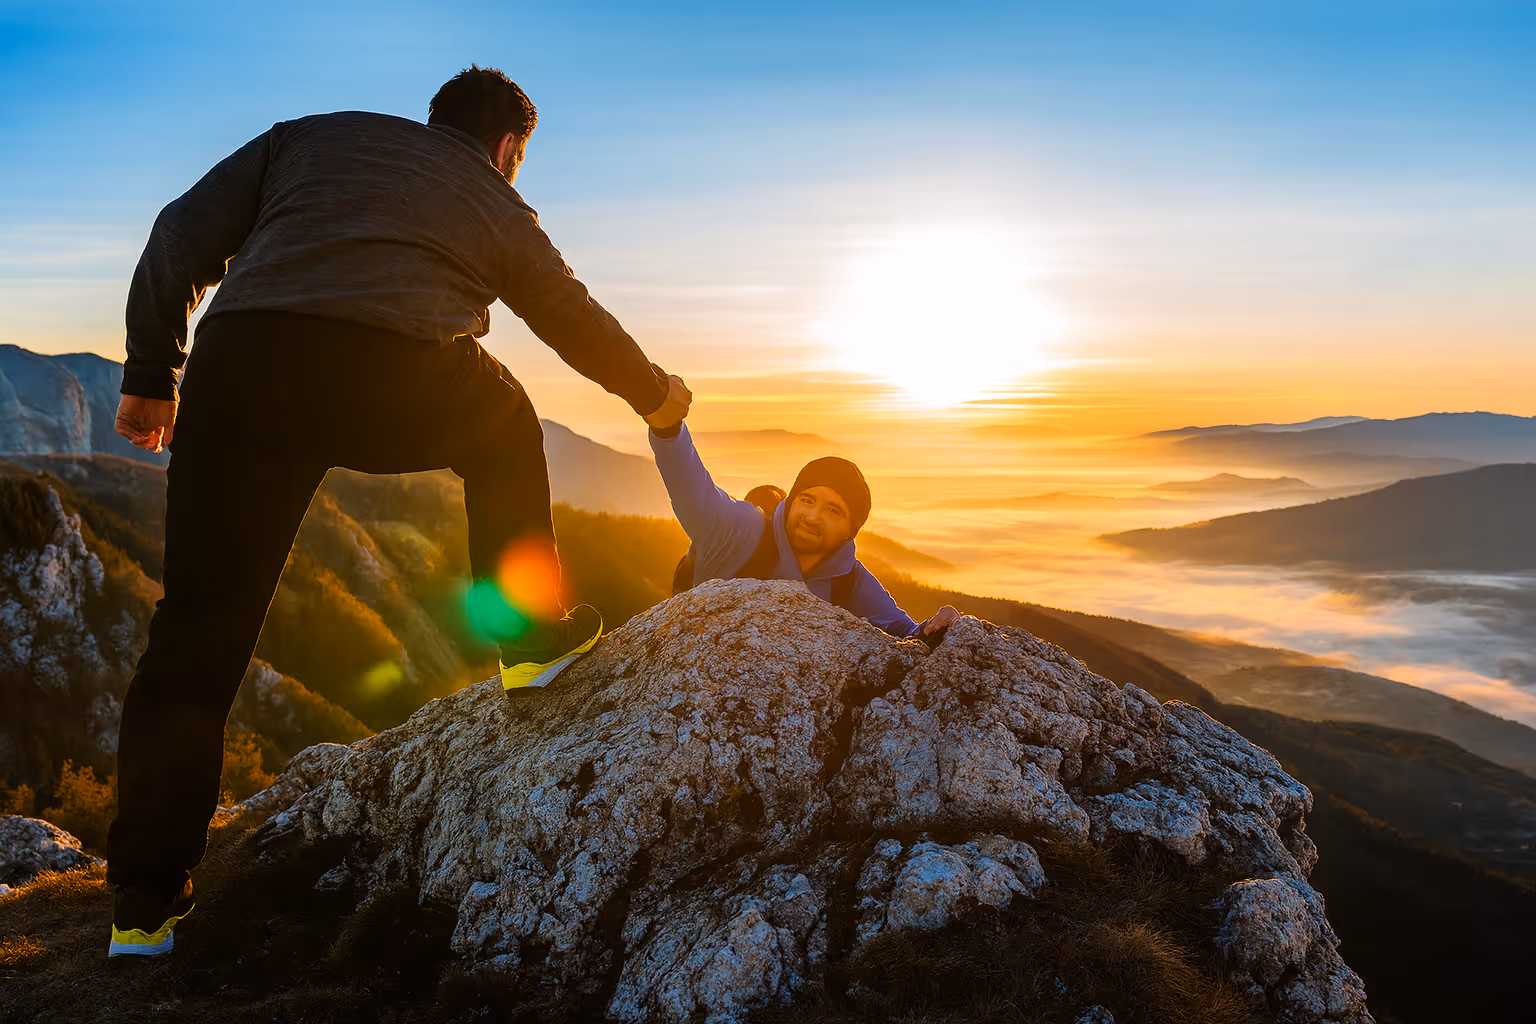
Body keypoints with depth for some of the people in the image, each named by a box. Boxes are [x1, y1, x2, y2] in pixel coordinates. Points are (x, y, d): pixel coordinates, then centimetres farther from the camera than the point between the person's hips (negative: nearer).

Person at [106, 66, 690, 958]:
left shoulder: (310, 136, 30)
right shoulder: (499, 208, 26)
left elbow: (183, 239, 20)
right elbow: (581, 325, 36)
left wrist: (152, 376, 25)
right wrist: (658, 397, 52)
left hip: (237, 364, 3)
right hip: (393, 377, -2)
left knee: (198, 626, 9)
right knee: (504, 429, 30)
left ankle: (146, 900, 14)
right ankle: (533, 634, 31)